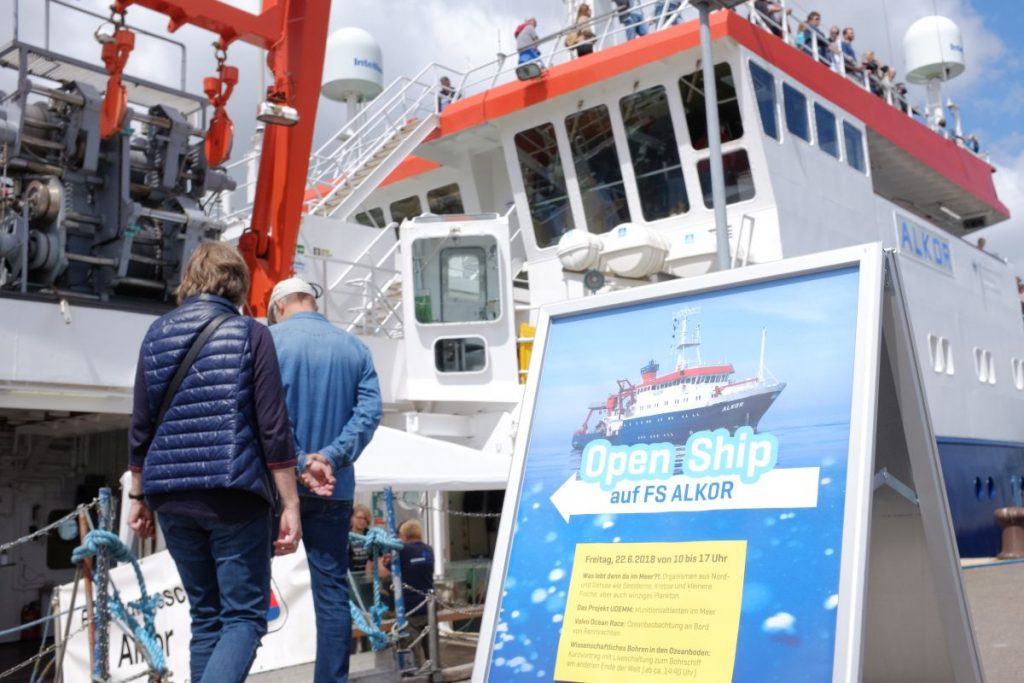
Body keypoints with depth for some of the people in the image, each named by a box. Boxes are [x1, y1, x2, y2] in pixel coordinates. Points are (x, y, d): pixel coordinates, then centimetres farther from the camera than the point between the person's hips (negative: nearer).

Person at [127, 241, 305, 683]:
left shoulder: (157, 334, 6)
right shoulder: (251, 335, -5)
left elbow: (141, 428, 9)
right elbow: (273, 430, -9)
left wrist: (139, 496, 18)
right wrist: (290, 505, -5)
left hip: (173, 498, 5)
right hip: (234, 497, -4)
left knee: (205, 615, 17)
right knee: (244, 615, 2)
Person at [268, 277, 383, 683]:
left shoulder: (269, 341, -2)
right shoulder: (355, 348, 8)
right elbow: (369, 410, -5)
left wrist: (299, 465, -17)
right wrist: (331, 457, -13)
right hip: (334, 488, 2)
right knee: (331, 588, 7)